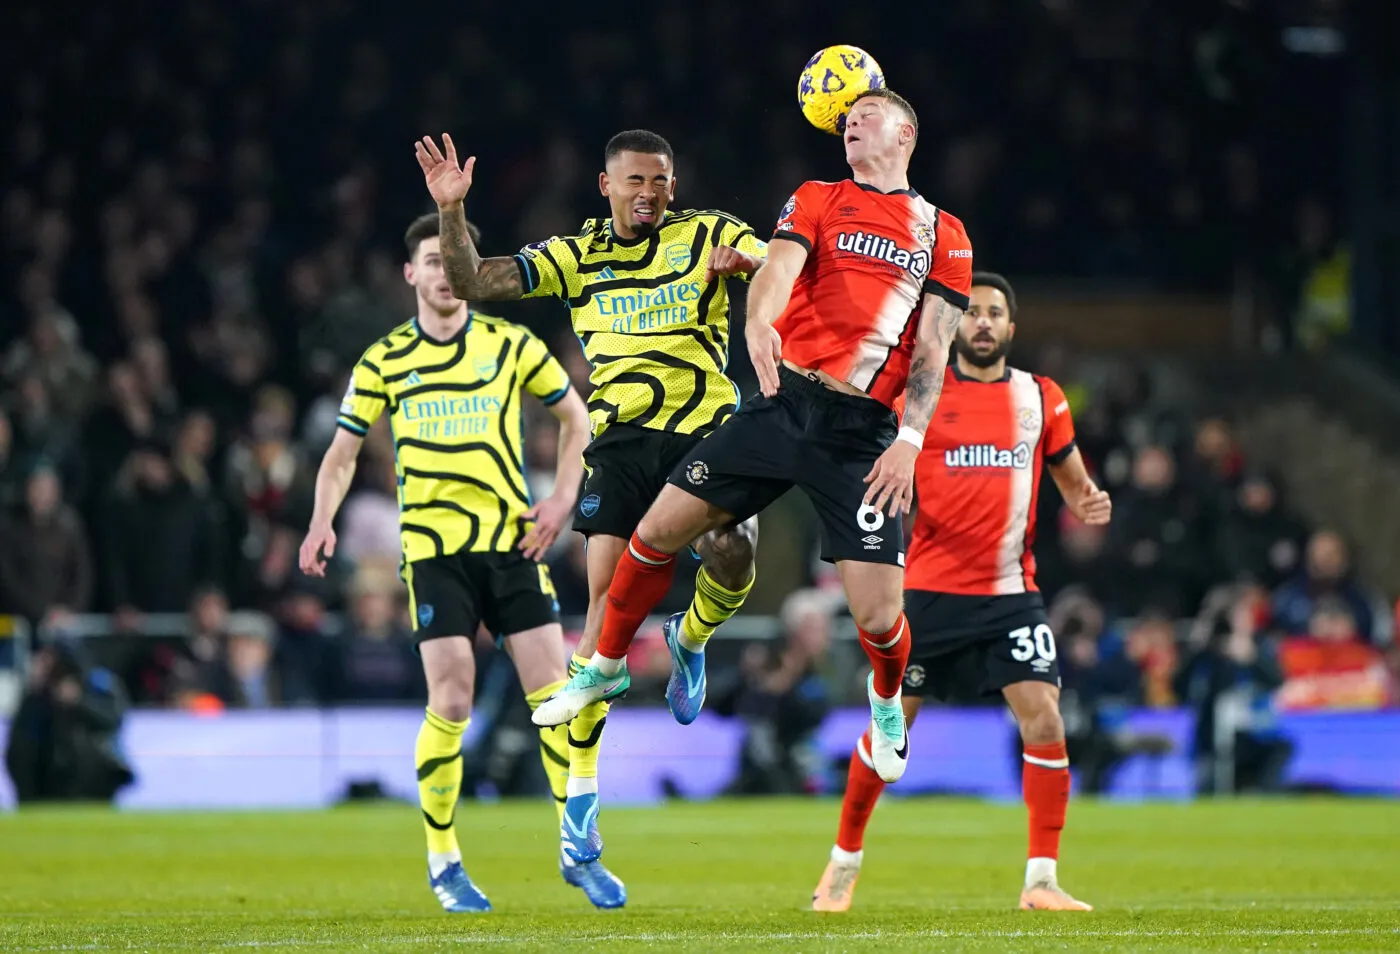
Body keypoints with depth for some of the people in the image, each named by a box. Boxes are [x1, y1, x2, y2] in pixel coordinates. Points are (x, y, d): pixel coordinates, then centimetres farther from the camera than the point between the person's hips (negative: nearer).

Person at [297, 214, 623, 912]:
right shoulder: (384, 362, 4)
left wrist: (563, 499, 4)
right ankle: (444, 864, 5)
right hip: (434, 548, -1)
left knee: (555, 696, -5)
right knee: (451, 704, -10)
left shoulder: (512, 346, 5)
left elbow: (574, 416, 16)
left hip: (512, 542, 1)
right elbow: (342, 452, 9)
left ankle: (579, 852, 8)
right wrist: (323, 521, -8)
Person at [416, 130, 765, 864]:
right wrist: (451, 211, -9)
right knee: (607, 610, -11)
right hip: (623, 439, 0)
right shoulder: (575, 256, 12)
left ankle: (690, 640, 12)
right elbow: (470, 284, 6)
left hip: (708, 427, 0)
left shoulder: (708, 234, 8)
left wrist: (747, 261, -27)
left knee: (732, 554, -27)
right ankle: (580, 791, -4)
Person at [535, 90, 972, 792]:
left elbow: (933, 348, 4)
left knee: (878, 616, -8)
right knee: (660, 529, -4)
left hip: (863, 431, -2)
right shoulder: (816, 201, 12)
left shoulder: (943, 236, 10)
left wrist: (911, 439, -10)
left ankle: (887, 700, 28)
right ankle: (606, 666, 21)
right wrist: (758, 320, -31)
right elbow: (779, 266, -8)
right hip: (785, 402, 2)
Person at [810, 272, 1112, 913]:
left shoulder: (1042, 399, 7)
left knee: (1044, 721, -13)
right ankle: (844, 862, 24)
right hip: (931, 590, -1)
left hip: (1011, 591, 1)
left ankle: (1041, 880, -5)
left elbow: (1072, 481, 17)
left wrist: (1089, 503, -6)